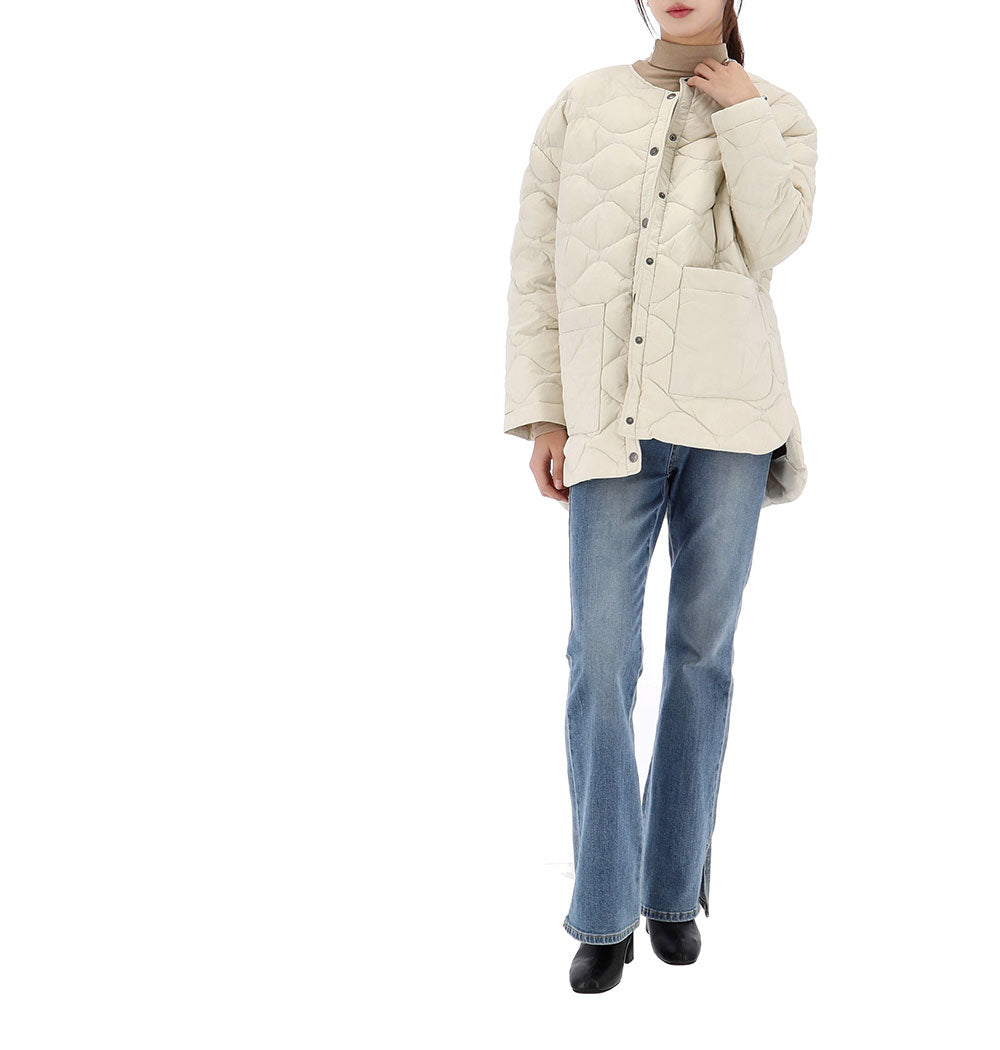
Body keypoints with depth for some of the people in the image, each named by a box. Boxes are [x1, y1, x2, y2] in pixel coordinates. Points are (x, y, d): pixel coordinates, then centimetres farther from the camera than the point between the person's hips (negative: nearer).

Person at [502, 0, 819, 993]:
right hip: (611, 421, 0)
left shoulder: (778, 117, 9)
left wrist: (741, 112, -6)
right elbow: (535, 268, 7)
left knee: (701, 651, 6)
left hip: (729, 417, 1)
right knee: (601, 660, -5)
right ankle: (606, 912, 9)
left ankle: (674, 886, 23)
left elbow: (770, 240, -11)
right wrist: (539, 416, 1)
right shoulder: (582, 103, 9)